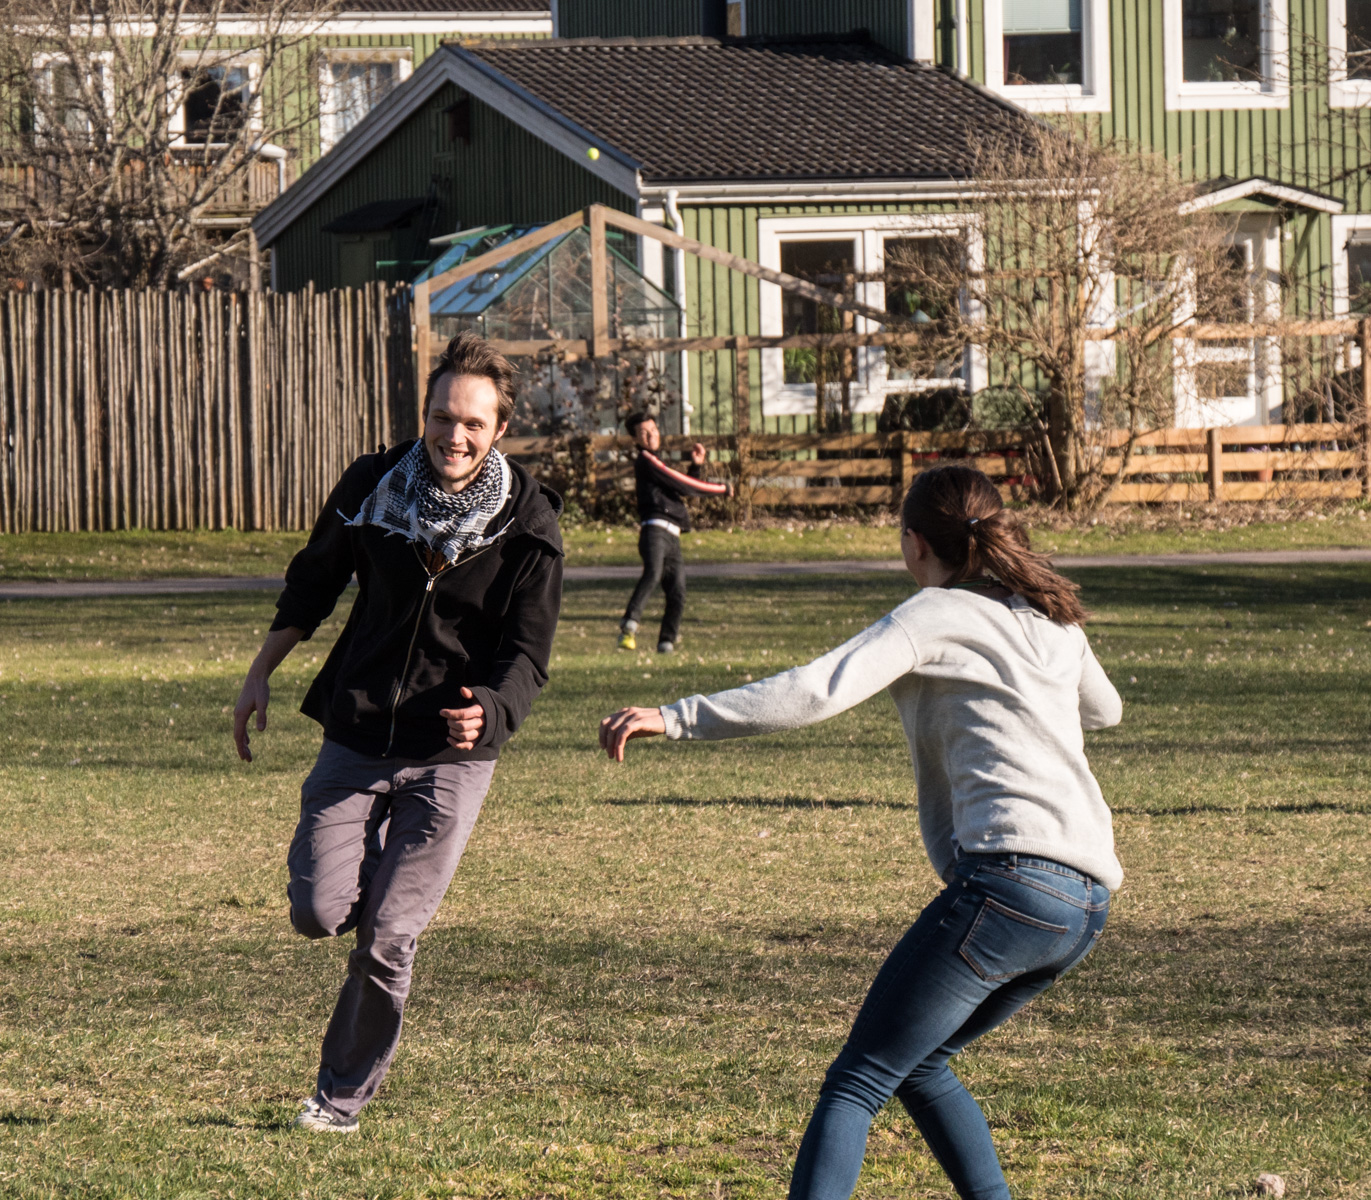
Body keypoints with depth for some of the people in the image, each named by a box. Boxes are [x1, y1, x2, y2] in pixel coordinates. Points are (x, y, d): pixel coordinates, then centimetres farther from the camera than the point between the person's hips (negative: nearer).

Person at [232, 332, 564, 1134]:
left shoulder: (529, 524, -12)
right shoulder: (373, 486, -4)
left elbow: (527, 655, -12)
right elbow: (317, 578, 14)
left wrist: (488, 712, -34)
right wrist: (263, 673, 11)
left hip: (452, 757, -2)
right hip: (356, 741, 3)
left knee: (387, 940, -6)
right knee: (319, 912, -9)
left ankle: (347, 1094, 16)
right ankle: (396, 886, 27)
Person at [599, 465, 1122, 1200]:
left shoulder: (935, 615, 2)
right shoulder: (1052, 618, 23)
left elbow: (818, 691, -12)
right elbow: (1104, 709, 43)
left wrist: (676, 718, -15)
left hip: (1009, 880, -8)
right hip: (1087, 901, 8)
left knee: (855, 1084, -10)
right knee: (917, 1063, 24)